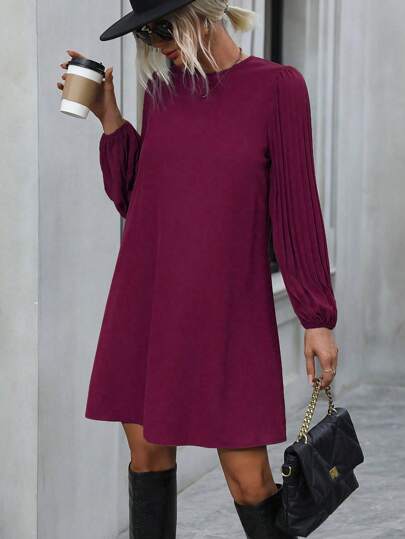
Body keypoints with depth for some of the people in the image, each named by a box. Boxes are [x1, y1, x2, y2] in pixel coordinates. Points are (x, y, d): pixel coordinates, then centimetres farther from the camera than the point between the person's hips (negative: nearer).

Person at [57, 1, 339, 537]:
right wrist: (109, 117, -1)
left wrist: (318, 318, -6)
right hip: (149, 296, 5)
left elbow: (297, 205, -6)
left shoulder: (279, 86, -7)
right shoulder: (164, 86, 6)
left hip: (227, 306, -4)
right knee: (148, 451, 9)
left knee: (248, 478, -4)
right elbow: (138, 198, 10)